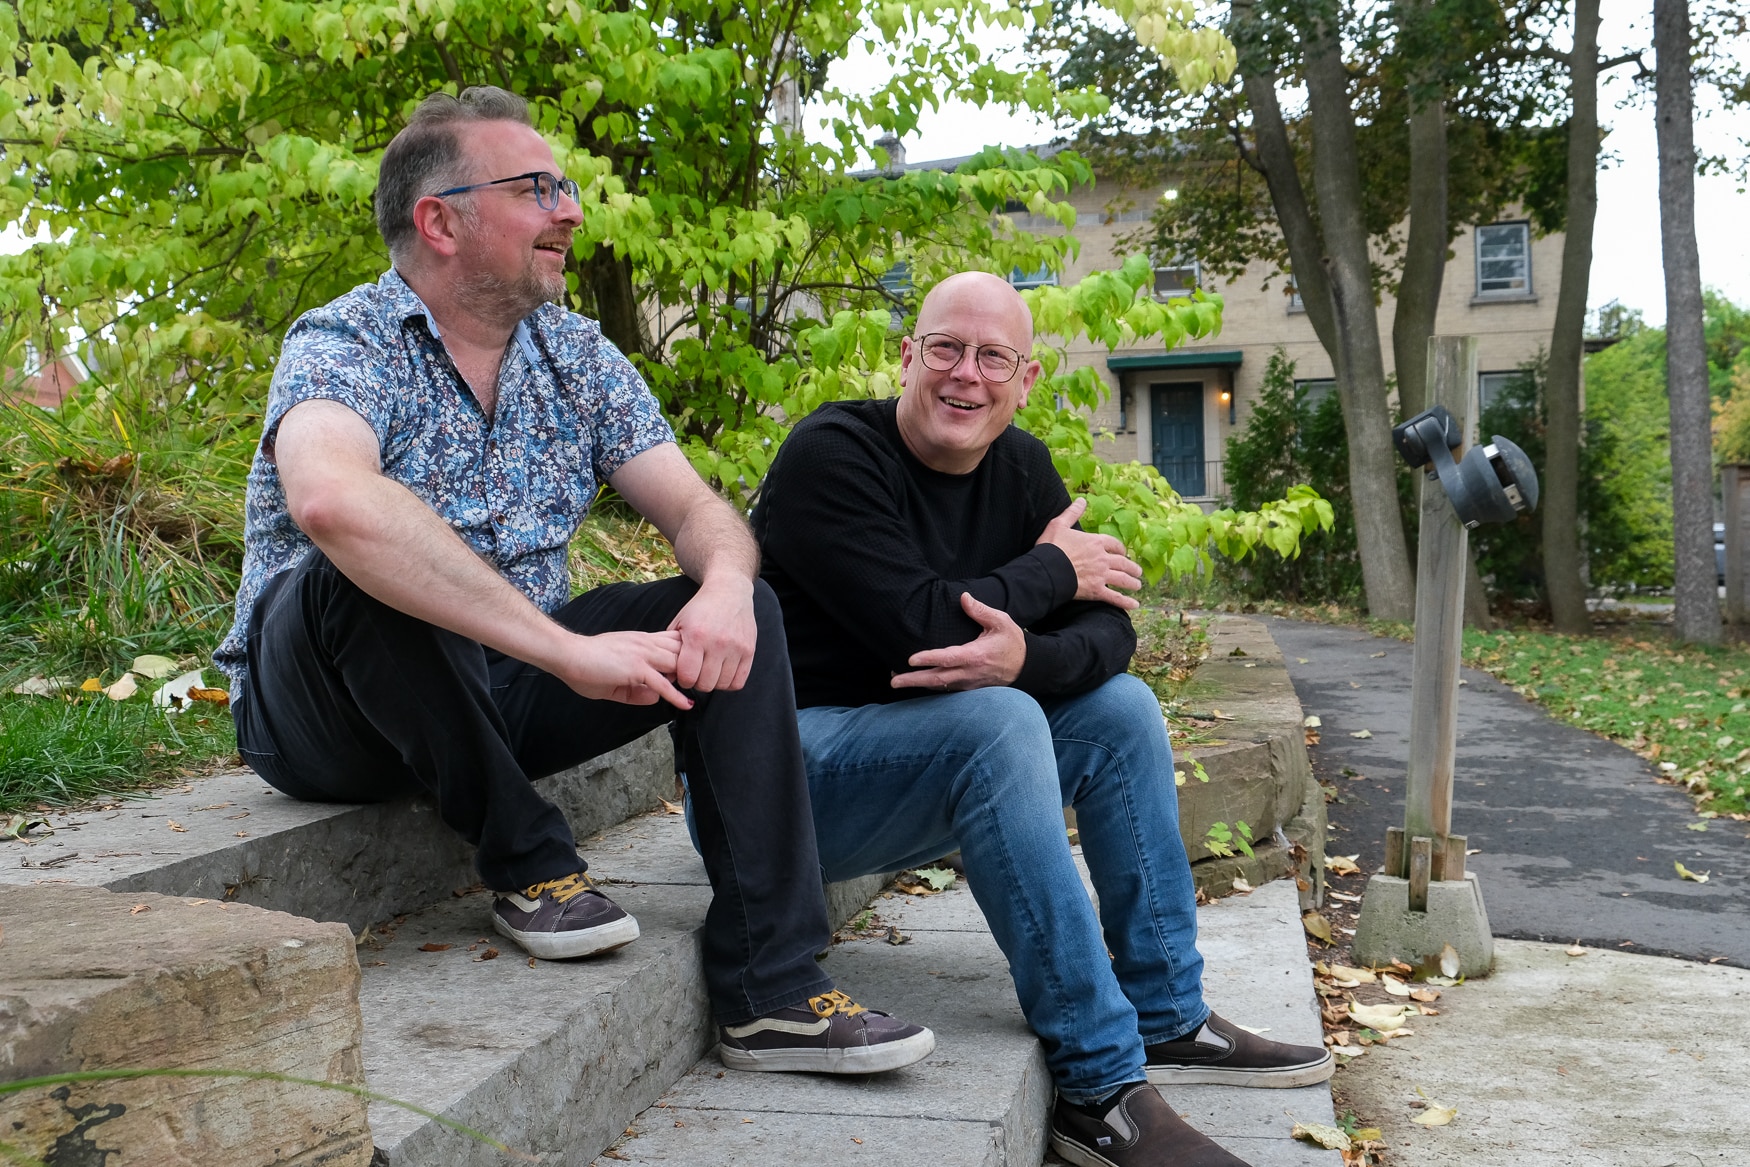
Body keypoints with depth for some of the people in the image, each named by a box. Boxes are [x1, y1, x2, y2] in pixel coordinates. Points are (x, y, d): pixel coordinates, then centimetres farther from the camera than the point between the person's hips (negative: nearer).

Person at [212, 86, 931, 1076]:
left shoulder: (579, 356, 5)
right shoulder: (345, 346, -15)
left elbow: (698, 510, 2)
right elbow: (331, 500, -38)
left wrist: (726, 585, -24)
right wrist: (566, 650, -40)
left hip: (507, 688, 6)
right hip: (325, 711, -5)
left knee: (737, 615, -11)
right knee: (369, 566, -35)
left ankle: (774, 992, -16)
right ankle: (527, 854, -14)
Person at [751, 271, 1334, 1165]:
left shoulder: (1020, 469, 5)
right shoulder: (834, 455, -17)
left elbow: (1108, 631, -3)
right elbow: (920, 627, -28)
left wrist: (1026, 654, -27)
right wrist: (1054, 568, -13)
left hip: (934, 770, 8)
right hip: (788, 770, -8)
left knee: (1122, 709, -1)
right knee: (997, 719, -31)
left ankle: (1167, 1021, 6)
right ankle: (1100, 1086, -25)